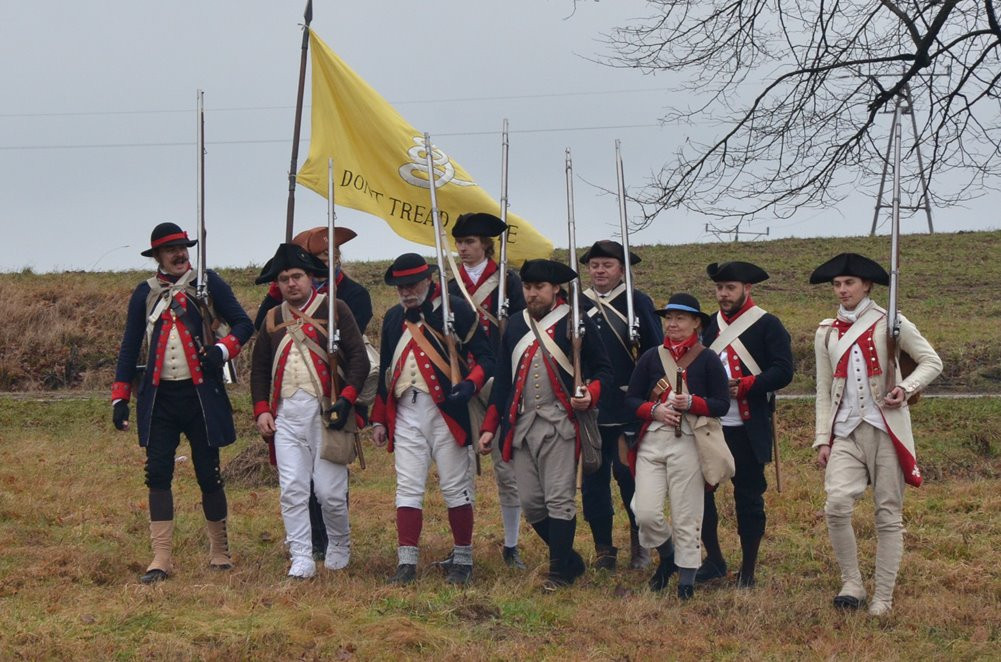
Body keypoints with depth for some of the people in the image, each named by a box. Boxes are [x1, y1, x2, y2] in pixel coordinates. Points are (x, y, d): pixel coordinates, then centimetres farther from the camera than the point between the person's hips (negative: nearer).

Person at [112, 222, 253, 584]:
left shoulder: (207, 282, 1)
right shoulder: (144, 293, 7)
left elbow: (243, 324, 2)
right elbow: (130, 346, 10)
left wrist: (222, 350, -17)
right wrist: (120, 398, 4)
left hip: (201, 394, -2)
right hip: (159, 397, 2)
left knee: (208, 474, 3)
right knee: (157, 473, -3)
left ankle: (220, 551, 19)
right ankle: (162, 557, 1)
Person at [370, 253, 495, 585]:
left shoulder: (457, 310, -3)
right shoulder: (393, 318, 14)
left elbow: (485, 358, -5)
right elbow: (386, 371, 19)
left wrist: (468, 385, -24)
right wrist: (379, 419, 16)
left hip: (446, 410, -4)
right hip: (406, 414, 4)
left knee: (455, 488, 2)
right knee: (408, 489, 1)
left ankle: (462, 560, 11)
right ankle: (406, 563, 2)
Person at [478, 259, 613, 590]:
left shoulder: (577, 323, -1)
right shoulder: (515, 325, 14)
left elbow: (603, 370, 2)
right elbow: (503, 378, 17)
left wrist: (590, 394, -19)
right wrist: (490, 426, 13)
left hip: (560, 425, -5)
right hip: (521, 426, 5)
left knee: (559, 500, -8)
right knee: (530, 503, 5)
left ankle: (560, 571, 1)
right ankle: (570, 559, 21)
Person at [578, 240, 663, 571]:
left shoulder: (638, 302, 0)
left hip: (628, 408, -3)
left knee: (628, 473, -3)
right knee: (594, 478, 5)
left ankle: (640, 544, 13)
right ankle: (603, 549, 13)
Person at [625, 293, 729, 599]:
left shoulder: (707, 359, 3)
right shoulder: (651, 357, 11)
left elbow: (722, 404, 0)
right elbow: (631, 399, 11)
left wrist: (692, 403, -16)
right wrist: (654, 410, -9)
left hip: (688, 444, -2)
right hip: (652, 442, 3)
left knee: (686, 516, 0)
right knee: (645, 513, -7)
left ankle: (686, 579, 11)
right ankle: (667, 555, 21)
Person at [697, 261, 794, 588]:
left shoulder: (767, 325, -5)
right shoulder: (710, 325, 13)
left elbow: (783, 371, -13)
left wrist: (743, 387, -21)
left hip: (748, 429, -5)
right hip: (710, 425, 5)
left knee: (749, 499, 1)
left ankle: (748, 571, 10)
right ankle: (714, 561, 16)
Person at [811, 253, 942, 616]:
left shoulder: (889, 323, 2)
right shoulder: (826, 333, 13)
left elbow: (932, 362, 4)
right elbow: (824, 391, 14)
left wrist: (907, 388, -14)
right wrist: (822, 439, 6)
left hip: (886, 429, -2)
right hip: (846, 432, 2)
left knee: (889, 513, 0)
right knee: (837, 503, -17)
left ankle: (883, 597, 6)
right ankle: (851, 583, -3)